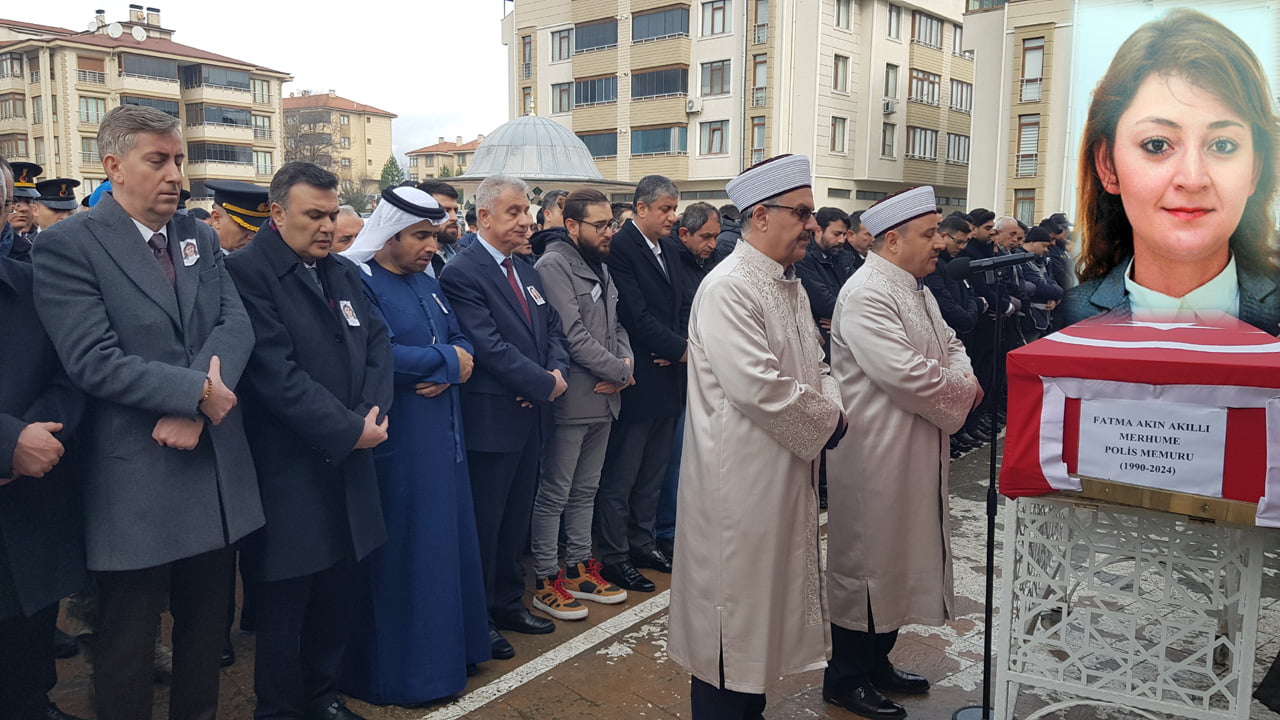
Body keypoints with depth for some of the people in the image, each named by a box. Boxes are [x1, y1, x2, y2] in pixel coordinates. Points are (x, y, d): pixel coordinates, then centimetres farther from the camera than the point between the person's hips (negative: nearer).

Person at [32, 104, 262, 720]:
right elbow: (93, 362, -19)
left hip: (216, 466, 6)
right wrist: (196, 389, -18)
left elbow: (235, 325, -3)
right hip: (134, 479, -5)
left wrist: (193, 406, -18)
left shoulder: (200, 238, 9)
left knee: (208, 627, 19)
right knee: (128, 644, 11)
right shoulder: (68, 245, -9)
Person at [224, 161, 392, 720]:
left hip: (347, 466, 7)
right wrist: (348, 430, -16)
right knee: (284, 604, 7)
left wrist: (372, 415, -9)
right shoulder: (246, 272, -11)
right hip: (288, 476, -7)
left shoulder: (344, 274, 14)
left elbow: (377, 346, 8)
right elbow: (277, 374, -19)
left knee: (338, 596, 14)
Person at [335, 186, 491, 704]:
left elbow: (461, 341, 9)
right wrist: (446, 360, -13)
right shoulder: (359, 283, -13)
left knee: (444, 540, 14)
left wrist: (447, 373, -13)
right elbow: (381, 357, -25)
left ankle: (446, 645, 29)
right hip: (396, 441, -8)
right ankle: (398, 667, 16)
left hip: (441, 435, 8)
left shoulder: (427, 283, 12)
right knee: (402, 550, 1)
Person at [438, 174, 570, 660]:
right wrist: (544, 384, -17)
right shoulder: (462, 273, -14)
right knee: (484, 523, 5)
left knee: (516, 518, 18)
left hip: (531, 416, 8)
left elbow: (553, 329, 13)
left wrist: (558, 372, -7)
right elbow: (489, 346, -21)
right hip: (491, 419, -8)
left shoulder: (527, 272, 14)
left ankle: (508, 602, 33)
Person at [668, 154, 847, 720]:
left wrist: (832, 407, -4)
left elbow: (814, 367, 17)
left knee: (765, 602, 19)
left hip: (786, 472, 9)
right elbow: (755, 383, -27)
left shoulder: (791, 285, 11)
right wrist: (827, 420, -14)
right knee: (731, 612, 4)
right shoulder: (728, 288, -19)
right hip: (739, 480, -9)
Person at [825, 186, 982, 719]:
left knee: (899, 560, 18)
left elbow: (949, 344, 21)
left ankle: (876, 662, 34)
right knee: (865, 564, 3)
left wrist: (962, 375, -2)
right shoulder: (866, 295, -20)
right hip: (875, 458, -10)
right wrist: (963, 389, -11)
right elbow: (905, 373, -28)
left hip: (916, 455, 10)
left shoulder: (917, 291, 13)